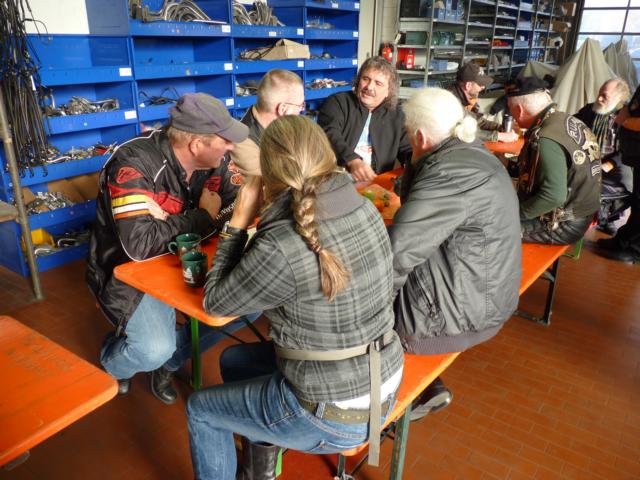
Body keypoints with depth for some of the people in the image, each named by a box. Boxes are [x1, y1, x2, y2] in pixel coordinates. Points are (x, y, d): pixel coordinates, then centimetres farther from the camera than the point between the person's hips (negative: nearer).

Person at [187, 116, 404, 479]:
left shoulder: (280, 247, -29)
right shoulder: (364, 208, -7)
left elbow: (216, 303, -10)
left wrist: (239, 223, -8)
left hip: (335, 415, -7)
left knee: (200, 408, 16)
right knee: (234, 359, 25)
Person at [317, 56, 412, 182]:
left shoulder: (396, 116, 14)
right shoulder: (338, 102, 2)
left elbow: (407, 151, 15)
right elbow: (328, 135, -15)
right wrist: (352, 161, -32)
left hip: (373, 184, 4)